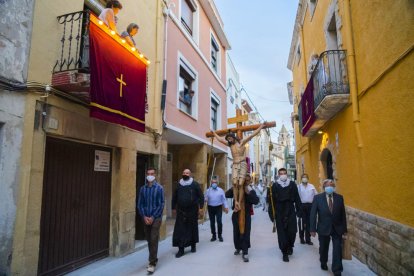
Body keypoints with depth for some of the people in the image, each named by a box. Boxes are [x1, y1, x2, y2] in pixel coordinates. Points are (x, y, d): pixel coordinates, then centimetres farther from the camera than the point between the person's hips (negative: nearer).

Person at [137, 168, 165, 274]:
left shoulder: (159, 188, -6)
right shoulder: (142, 189, 3)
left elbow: (161, 204, -8)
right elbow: (140, 204, 5)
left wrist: (153, 217, -13)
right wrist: (144, 216, -7)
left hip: (156, 218, -4)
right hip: (146, 218, 4)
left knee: (154, 240, -7)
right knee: (149, 240, 13)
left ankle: (152, 263, 0)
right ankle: (153, 259, 30)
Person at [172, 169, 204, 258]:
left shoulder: (195, 184, 0)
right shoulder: (179, 184, 8)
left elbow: (201, 196, -1)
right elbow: (174, 197, 16)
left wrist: (201, 207, -7)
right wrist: (174, 207, 14)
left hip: (192, 210, -2)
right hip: (181, 211, 2)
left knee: (193, 228, 10)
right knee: (180, 230, -3)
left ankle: (193, 245, 29)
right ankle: (181, 249, 4)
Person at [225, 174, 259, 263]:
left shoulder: (251, 191, -2)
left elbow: (256, 201, -17)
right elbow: (227, 195, -6)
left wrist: (248, 193, -26)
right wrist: (232, 189, -23)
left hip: (246, 215, -2)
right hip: (236, 214, 2)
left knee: (245, 234, -5)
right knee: (236, 233, 13)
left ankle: (245, 253, 0)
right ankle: (238, 248, 33)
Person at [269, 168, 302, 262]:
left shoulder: (292, 184, 4)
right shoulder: (275, 186, 1)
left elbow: (297, 198, 3)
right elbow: (272, 200, -1)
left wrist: (299, 210, -2)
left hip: (291, 212, 1)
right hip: (279, 213, -1)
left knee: (292, 231, -1)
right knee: (282, 233, 2)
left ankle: (290, 245, 30)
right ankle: (284, 252, 16)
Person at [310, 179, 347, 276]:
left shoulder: (339, 197, -2)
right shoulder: (317, 198, -8)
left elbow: (343, 214, 2)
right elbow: (313, 214, -9)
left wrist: (344, 229, 3)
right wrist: (313, 228, -12)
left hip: (337, 228, 1)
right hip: (323, 228, 0)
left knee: (337, 250, -2)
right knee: (323, 248, 17)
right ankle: (323, 263, 43)